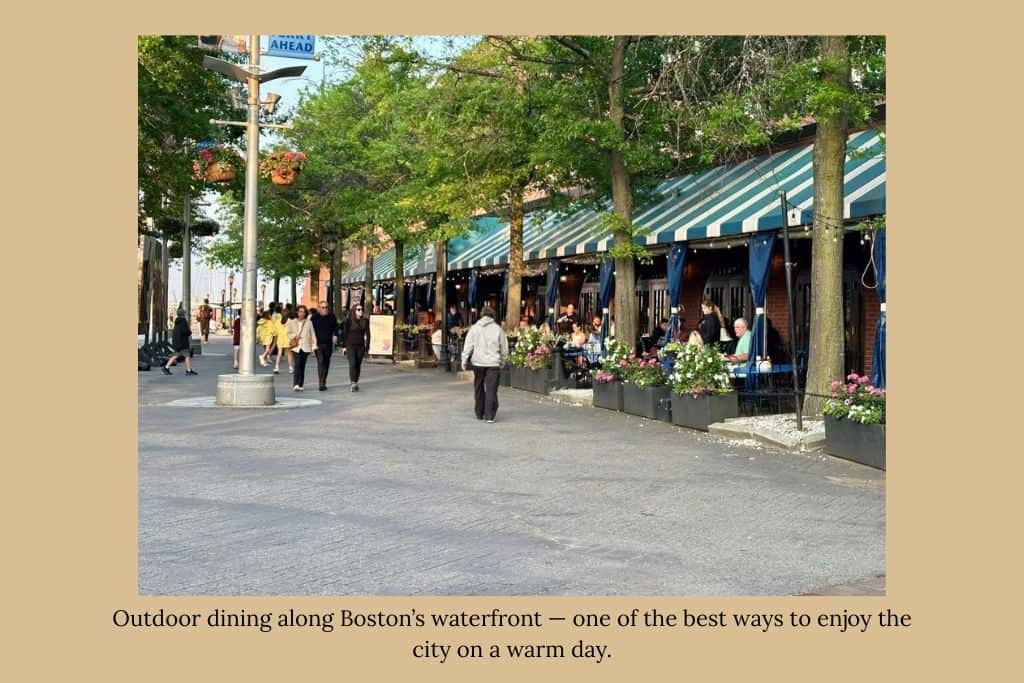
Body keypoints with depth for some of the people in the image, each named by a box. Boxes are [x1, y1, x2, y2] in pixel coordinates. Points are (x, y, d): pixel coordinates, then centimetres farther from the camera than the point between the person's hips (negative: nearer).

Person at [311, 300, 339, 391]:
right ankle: (321, 383, -19)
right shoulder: (314, 318, 0)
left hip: (328, 344, 3)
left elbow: (335, 327, 11)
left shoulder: (331, 317, 6)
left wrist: (335, 336, -7)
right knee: (320, 362, -14)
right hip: (318, 344, -3)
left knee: (326, 363, 12)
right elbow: (311, 330, 3)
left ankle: (323, 381, 26)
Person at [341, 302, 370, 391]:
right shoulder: (349, 320, -2)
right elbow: (344, 333, 0)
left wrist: (367, 347, 5)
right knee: (352, 364, -14)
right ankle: (353, 383, -20)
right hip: (350, 345, -3)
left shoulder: (365, 321, 5)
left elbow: (367, 334, 9)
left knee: (358, 365, 7)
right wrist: (344, 346, -3)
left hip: (360, 346, 3)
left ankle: (356, 383, 18)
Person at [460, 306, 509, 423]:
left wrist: (464, 360, 6)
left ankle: (479, 414, 23)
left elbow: (468, 345, 0)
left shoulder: (474, 328, 2)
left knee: (479, 389, 15)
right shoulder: (497, 328, 2)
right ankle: (489, 416, -8)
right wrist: (503, 362, 18)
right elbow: (504, 348, 7)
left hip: (478, 363, 1)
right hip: (493, 363, -1)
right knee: (491, 390, -2)